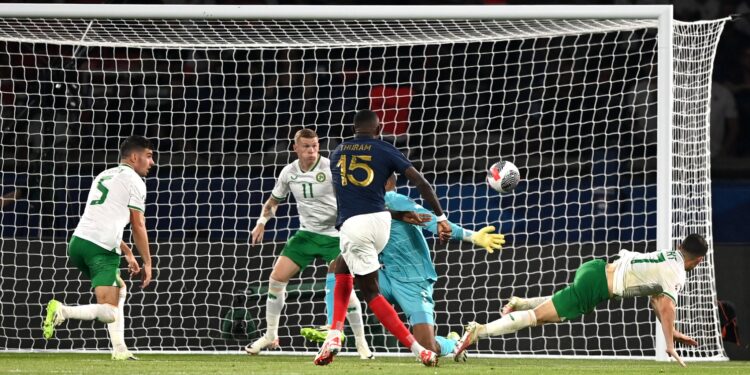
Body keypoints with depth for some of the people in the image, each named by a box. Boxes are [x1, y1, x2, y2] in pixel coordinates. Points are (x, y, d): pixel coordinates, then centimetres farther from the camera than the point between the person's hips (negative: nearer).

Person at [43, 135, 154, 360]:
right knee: (110, 313, -11)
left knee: (119, 290, 27)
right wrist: (147, 263, 5)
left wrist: (127, 253, 36)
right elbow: (138, 226, -1)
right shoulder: (134, 181, 2)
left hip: (78, 241, 9)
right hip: (101, 249, -9)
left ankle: (119, 350, 20)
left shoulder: (104, 176, 27)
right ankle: (62, 312, -29)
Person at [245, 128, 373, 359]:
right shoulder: (289, 173, 0)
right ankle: (270, 336, 14)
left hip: (335, 235, -5)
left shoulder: (332, 168, -16)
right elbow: (274, 201, 16)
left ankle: (361, 342, -1)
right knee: (277, 277, -2)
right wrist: (262, 222, 2)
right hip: (307, 233, 5)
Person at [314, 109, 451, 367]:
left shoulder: (337, 153, 15)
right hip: (380, 220, 2)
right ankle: (334, 335, 12)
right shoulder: (384, 150, 7)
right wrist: (441, 218, 3)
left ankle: (418, 349, -9)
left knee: (371, 293, 2)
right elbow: (420, 183, -1)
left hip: (352, 225, -2)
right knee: (343, 269, 26)